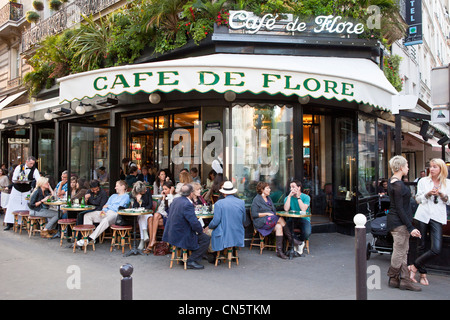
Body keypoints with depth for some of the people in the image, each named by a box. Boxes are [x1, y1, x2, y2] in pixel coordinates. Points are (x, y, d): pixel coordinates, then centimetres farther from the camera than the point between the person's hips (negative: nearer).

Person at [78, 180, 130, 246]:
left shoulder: (126, 196, 6)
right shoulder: (113, 196, 30)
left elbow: (119, 208, -7)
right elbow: (106, 205, 22)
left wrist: (108, 206, 4)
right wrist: (103, 210, -1)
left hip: (115, 214, -8)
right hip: (106, 213, 8)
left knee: (105, 220, -40)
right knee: (87, 215, -8)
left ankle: (90, 239, -40)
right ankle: (87, 235, -20)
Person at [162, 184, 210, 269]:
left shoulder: (176, 200, 3)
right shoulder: (187, 204, -24)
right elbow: (194, 222, -26)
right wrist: (201, 230, -3)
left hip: (172, 233, 10)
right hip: (181, 236, -9)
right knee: (206, 238, -3)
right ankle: (192, 261, -1)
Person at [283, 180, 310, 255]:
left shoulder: (306, 197, -1)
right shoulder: (288, 198, 6)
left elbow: (303, 209, -18)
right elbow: (286, 209, -13)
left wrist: (298, 197, -15)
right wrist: (289, 196, -12)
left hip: (304, 219, -1)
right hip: (292, 220, 2)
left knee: (307, 233, -32)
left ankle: (301, 242, 5)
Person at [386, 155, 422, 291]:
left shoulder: (392, 180, 10)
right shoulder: (398, 185, -20)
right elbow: (399, 209, -21)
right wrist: (411, 227, -19)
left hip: (396, 220, 10)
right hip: (399, 222, -10)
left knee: (403, 251, 14)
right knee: (399, 252, 2)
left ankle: (404, 280, 21)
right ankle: (393, 280, 15)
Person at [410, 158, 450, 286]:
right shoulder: (423, 181, 7)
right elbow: (418, 199, 6)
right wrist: (428, 194, -12)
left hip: (437, 217, 0)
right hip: (423, 215, 0)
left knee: (436, 249, -13)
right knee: (421, 246, 7)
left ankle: (414, 267, 1)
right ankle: (423, 273, 21)